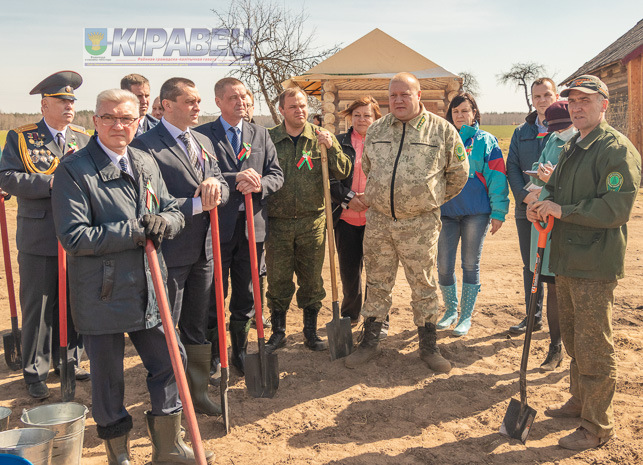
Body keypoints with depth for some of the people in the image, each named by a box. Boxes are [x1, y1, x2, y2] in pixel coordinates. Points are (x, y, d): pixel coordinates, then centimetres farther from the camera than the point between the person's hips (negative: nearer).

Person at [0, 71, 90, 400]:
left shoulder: (84, 138, 11)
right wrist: (52, 183, -21)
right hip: (39, 240, -3)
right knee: (37, 308, 5)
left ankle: (67, 361, 29)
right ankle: (35, 372, 18)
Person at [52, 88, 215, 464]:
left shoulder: (146, 163, 10)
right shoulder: (74, 171, -11)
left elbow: (174, 209, 14)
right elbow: (73, 237, -18)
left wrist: (165, 221, -11)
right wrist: (135, 232, -19)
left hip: (148, 290, 6)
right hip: (102, 296, -5)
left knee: (168, 364, 12)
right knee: (108, 377, 9)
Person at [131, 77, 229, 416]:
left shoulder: (204, 142, 13)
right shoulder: (147, 145, -12)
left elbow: (223, 190, 11)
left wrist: (215, 183, -11)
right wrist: (197, 204, -18)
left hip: (203, 250, 7)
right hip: (169, 252, -7)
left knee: (198, 328, 17)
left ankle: (198, 392, 31)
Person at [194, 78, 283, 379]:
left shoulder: (260, 134, 12)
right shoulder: (202, 134, -1)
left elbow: (277, 175, 6)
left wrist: (258, 185, -15)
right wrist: (235, 179, -22)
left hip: (251, 226, 4)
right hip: (217, 226, -4)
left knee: (246, 296, 13)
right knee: (214, 297, 6)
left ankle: (240, 353, 29)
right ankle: (212, 358, 21)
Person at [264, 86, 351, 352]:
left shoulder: (322, 138, 3)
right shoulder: (268, 139, 2)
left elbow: (343, 173, -3)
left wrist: (331, 148, -18)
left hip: (312, 221, 0)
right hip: (277, 222, 0)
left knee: (312, 279, 8)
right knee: (277, 279, 7)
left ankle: (311, 332, 24)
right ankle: (278, 332, 24)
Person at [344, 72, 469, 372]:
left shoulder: (442, 130, -2)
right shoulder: (376, 130, 8)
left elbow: (458, 173, 8)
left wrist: (432, 200, 11)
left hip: (420, 224, -3)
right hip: (378, 221, 3)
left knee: (424, 285, 6)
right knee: (377, 283, 11)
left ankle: (429, 346, 20)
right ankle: (370, 342, 24)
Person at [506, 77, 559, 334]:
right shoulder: (522, 132, 13)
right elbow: (512, 167, 8)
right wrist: (525, 195, -8)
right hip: (527, 208, 4)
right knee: (530, 265, 12)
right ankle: (533, 316, 24)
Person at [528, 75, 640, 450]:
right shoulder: (569, 149, 16)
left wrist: (561, 210, -19)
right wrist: (540, 204, 2)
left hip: (595, 266, -9)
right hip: (567, 261, 9)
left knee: (595, 349, -1)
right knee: (574, 341, 21)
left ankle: (598, 427, 11)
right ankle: (580, 402, 38)